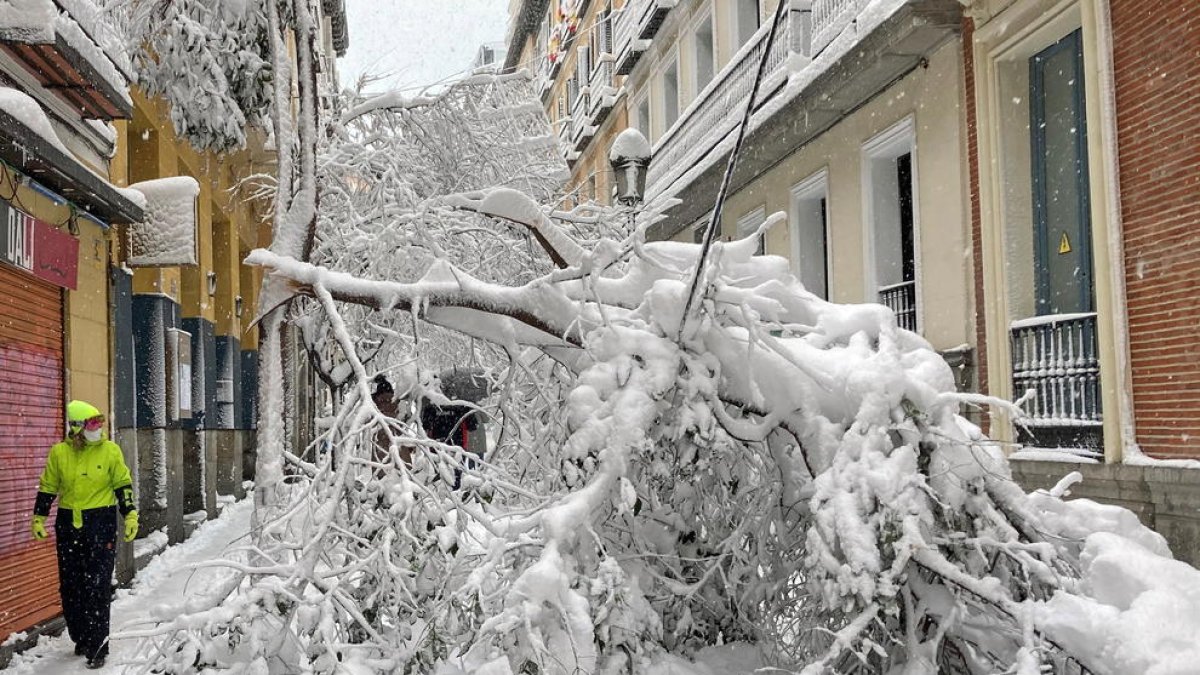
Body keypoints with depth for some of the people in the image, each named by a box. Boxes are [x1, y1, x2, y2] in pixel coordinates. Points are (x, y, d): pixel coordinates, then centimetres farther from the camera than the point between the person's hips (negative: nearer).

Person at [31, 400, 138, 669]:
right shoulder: (59, 453, 1)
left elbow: (123, 485, 3)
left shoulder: (110, 450, -3)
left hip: (101, 523, -3)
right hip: (68, 524, 3)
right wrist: (38, 518, 9)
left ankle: (98, 647, 1)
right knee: (70, 586, 10)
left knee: (97, 587, -5)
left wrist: (130, 515, -2)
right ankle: (81, 639, 26)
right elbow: (47, 488, 11)